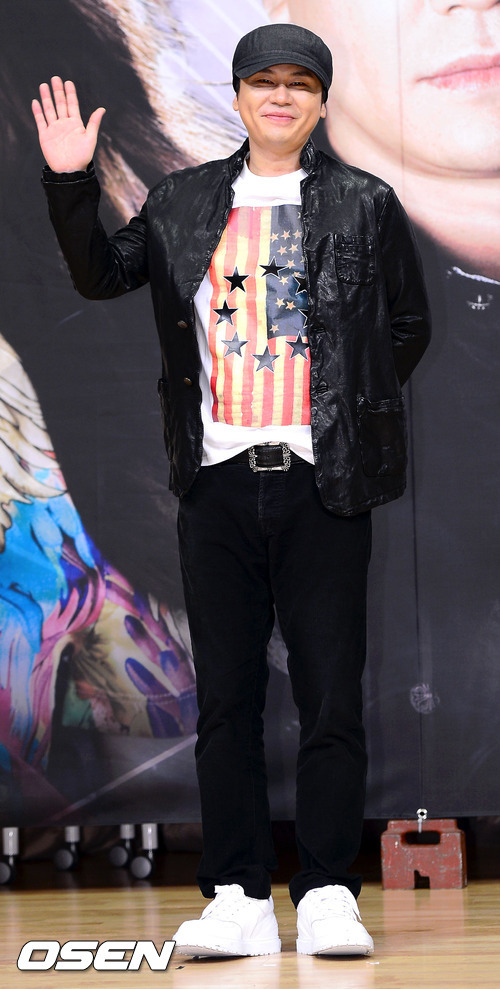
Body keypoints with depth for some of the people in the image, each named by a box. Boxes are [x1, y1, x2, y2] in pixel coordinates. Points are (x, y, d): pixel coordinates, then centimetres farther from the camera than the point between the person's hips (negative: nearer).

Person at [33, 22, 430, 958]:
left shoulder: (366, 205, 6)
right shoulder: (182, 203, 11)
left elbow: (409, 326, 12)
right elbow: (102, 274, 11)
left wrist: (351, 412, 6)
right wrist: (70, 185, -1)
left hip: (323, 482, -2)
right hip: (218, 481, 2)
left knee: (331, 695, -1)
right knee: (225, 697, 4)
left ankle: (327, 896, 5)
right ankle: (238, 898, 10)